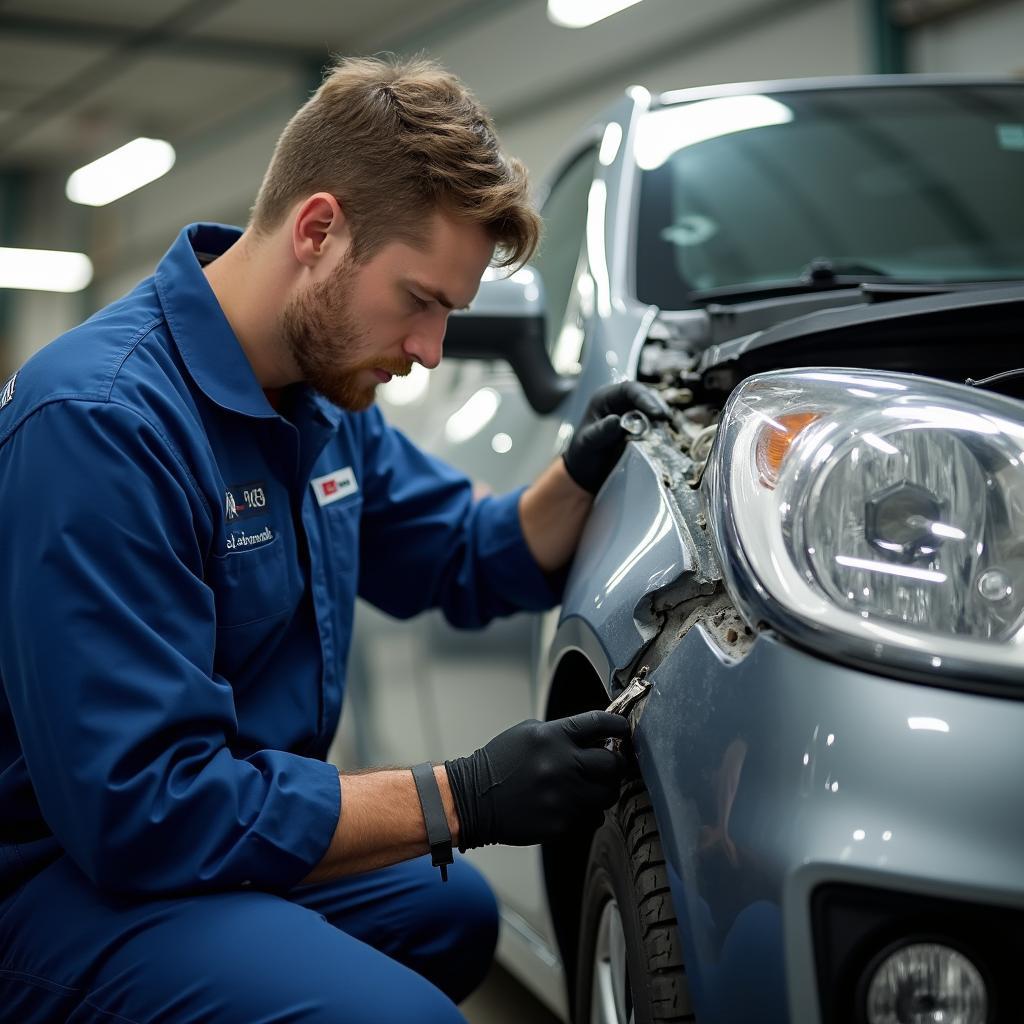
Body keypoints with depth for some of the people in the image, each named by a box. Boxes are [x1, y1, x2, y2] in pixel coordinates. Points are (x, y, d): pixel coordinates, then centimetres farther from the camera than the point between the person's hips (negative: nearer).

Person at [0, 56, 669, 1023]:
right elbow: (142, 807, -30)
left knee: (453, 913, 26)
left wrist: (578, 475, -4)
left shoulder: (327, 398, 4)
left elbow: (466, 562, 17)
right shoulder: (102, 418, -27)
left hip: (221, 833, 10)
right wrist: (462, 798, -25)